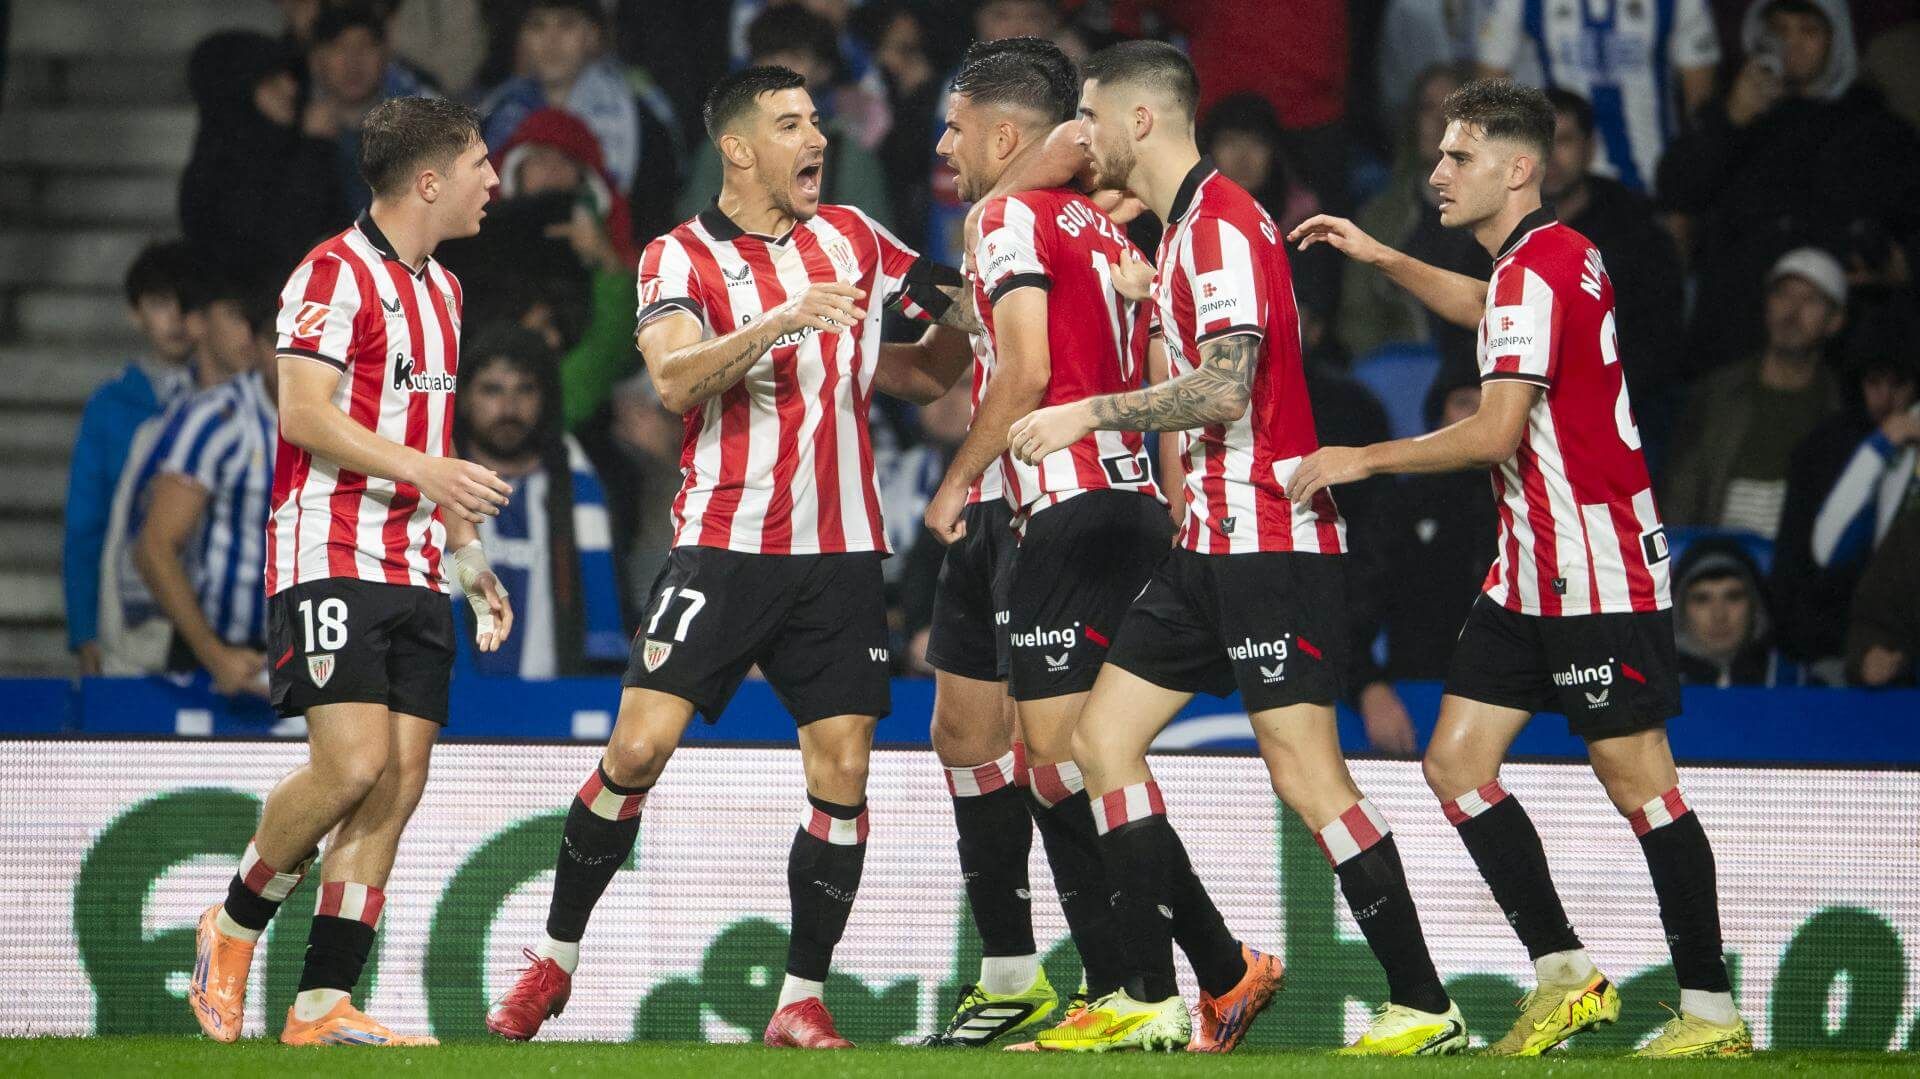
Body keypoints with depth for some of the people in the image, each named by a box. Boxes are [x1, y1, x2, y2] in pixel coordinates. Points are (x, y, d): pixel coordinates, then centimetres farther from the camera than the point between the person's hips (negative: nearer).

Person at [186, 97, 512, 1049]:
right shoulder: (336, 274, -8)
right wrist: (422, 469, -24)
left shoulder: (440, 289, 20)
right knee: (353, 765, -19)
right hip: (335, 560, -8)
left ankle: (322, 1005, -1)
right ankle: (234, 926, 5)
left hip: (416, 570, 8)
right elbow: (304, 415, -16)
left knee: (399, 784, -2)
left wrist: (469, 557, 25)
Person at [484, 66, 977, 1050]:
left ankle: (802, 1000, 4)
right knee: (638, 747, -11)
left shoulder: (852, 239, 11)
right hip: (725, 545, -3)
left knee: (841, 774, -5)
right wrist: (781, 321, -32)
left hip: (840, 552, 3)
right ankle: (554, 959, 6)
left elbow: (960, 318, 25)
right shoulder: (679, 258, -2)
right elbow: (674, 379, -20)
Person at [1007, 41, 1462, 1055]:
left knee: (1307, 775, -12)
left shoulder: (1223, 223, -14)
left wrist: (1088, 414, -18)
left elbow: (1226, 387, -24)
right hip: (1210, 546, 10)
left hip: (1271, 542, -10)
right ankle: (1154, 999, 7)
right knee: (1104, 739, 6)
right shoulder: (1183, 227, 17)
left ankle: (1424, 1008, -8)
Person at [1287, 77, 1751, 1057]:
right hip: (1533, 570, 10)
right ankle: (1566, 976, 8)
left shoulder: (1535, 271, -17)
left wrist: (1361, 460, -13)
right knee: (1457, 763, 5)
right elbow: (1486, 311, 38)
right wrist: (1380, 258, 30)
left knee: (1637, 781, -6)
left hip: (1597, 570, -10)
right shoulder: (1556, 257, 13)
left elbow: (1496, 433, -23)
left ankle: (1711, 1012, -2)